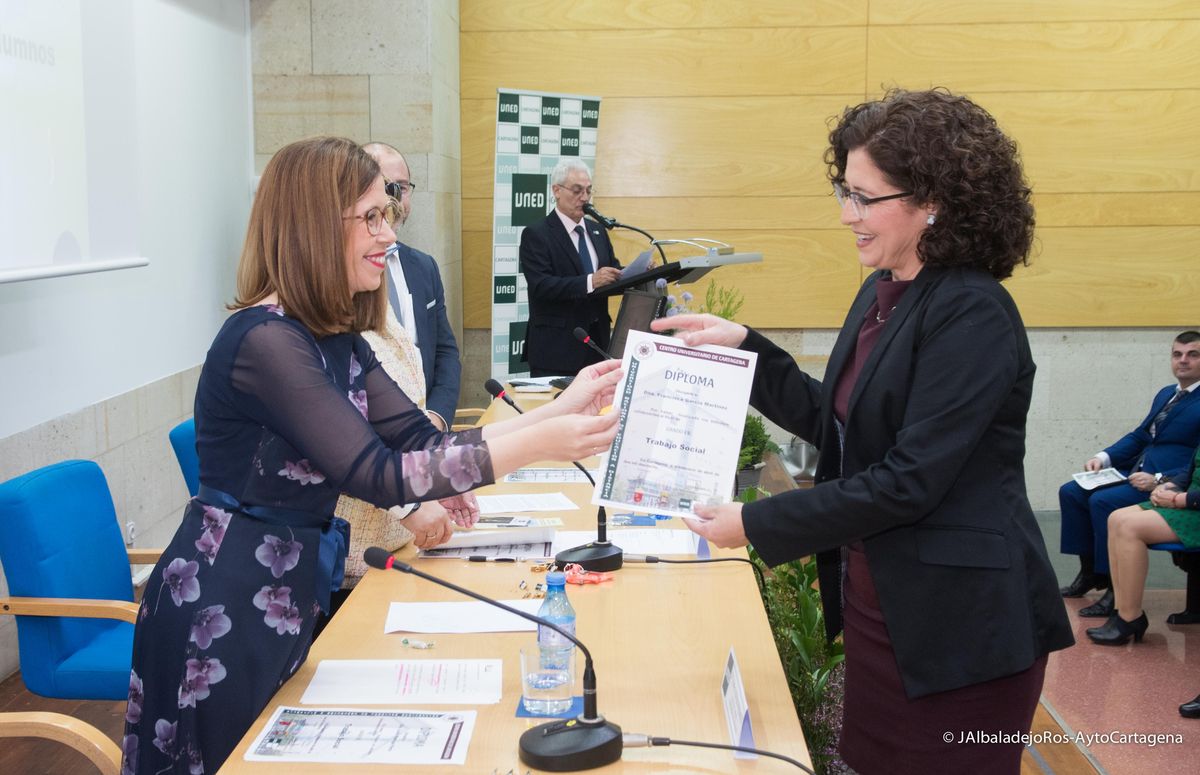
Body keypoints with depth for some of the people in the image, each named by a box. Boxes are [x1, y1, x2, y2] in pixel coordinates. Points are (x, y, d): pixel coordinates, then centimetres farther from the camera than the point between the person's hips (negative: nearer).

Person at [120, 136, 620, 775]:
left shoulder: (335, 339, 6)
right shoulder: (265, 341, -23)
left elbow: (421, 439, 1)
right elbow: (379, 476, -27)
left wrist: (562, 408, -6)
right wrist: (538, 444, -28)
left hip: (294, 592, 9)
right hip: (224, 612, -9)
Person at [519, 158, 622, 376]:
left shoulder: (597, 230, 14)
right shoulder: (536, 234, -7)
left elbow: (614, 275, 14)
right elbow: (541, 286, -19)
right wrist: (590, 281, -29)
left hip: (596, 342, 6)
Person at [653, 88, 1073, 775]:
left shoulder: (973, 316, -20)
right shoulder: (883, 292, 6)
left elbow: (910, 480, -24)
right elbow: (837, 422, 13)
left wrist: (757, 525, -19)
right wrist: (743, 346, 5)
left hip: (958, 627, -8)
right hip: (880, 606, 8)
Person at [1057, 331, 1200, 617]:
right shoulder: (1165, 394, 19)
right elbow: (1139, 436, 21)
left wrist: (1159, 480, -25)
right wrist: (1104, 456, 4)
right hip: (1136, 473, 9)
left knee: (1103, 501, -28)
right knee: (1071, 492, 0)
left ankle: (1116, 588, -18)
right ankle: (1089, 572, 8)